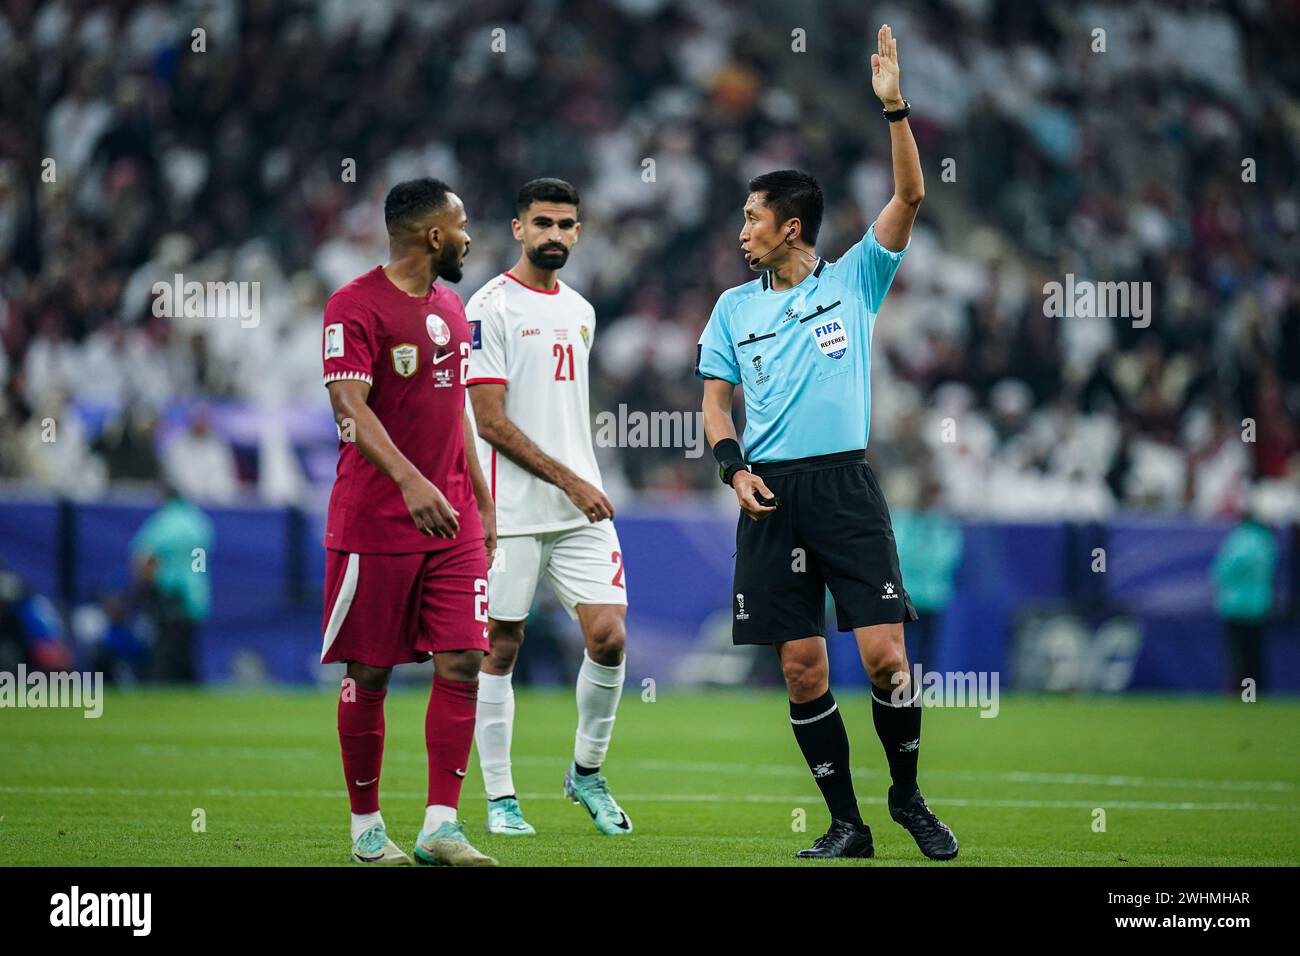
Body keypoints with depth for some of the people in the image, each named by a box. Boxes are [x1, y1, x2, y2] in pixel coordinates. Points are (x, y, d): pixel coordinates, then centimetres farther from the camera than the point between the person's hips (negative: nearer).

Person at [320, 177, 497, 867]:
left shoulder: (450, 308, 16)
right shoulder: (355, 306, -10)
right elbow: (349, 405, -21)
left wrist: (482, 501, 21)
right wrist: (409, 481, -34)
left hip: (453, 524, 7)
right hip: (374, 521, -7)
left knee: (462, 663, -4)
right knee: (369, 674, 1)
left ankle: (440, 827, -3)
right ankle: (366, 829, 12)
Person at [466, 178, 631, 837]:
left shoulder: (580, 311, 15)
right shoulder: (491, 307, -7)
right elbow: (490, 420, -12)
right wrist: (568, 480, -14)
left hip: (581, 509, 6)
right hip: (511, 510, -6)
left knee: (608, 637, -5)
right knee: (501, 649, 1)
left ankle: (587, 772, 13)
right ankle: (499, 799, 9)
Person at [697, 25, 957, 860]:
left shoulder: (853, 281, 5)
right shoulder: (735, 307, 13)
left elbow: (909, 196, -5)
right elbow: (716, 398, 16)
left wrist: (895, 108, -15)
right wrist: (734, 468, -2)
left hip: (846, 485, -3)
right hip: (771, 494, 3)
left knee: (884, 654, -11)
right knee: (802, 667, -1)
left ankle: (908, 796, 10)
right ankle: (846, 823, 8)